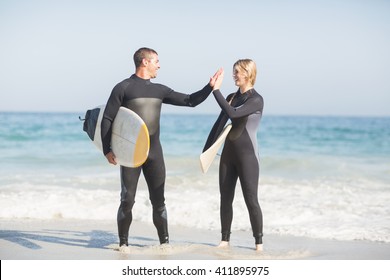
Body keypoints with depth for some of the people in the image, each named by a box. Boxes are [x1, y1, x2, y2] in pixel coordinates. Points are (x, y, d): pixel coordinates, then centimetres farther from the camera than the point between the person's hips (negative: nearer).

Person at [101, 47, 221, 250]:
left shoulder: (159, 90, 13)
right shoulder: (123, 88, -2)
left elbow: (190, 101, 17)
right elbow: (107, 120, -4)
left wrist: (210, 87, 6)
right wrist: (107, 150, -12)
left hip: (154, 152, 4)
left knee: (158, 200, 6)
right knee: (127, 200, -2)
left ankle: (164, 242, 14)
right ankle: (123, 243, 11)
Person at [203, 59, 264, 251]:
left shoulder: (256, 100, -10)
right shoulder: (231, 97, 11)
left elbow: (233, 113, -24)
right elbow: (219, 124, 12)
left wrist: (216, 90, -20)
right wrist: (206, 149, 8)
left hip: (247, 154, -7)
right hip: (228, 153, 7)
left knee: (251, 199, -6)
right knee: (225, 198, 6)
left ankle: (259, 242, 2)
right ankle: (225, 239, 14)